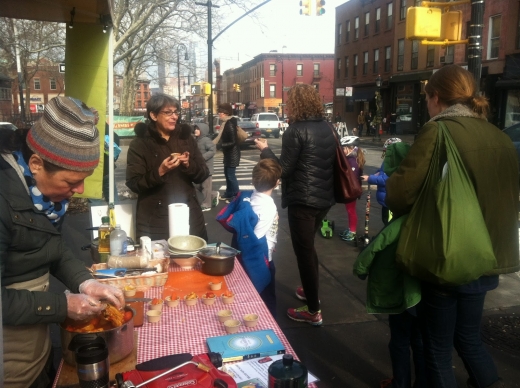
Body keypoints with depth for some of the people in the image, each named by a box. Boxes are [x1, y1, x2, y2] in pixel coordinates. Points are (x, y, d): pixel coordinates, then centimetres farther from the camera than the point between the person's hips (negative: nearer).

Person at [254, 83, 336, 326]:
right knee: (308, 247, 24)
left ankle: (313, 311, 9)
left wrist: (265, 150, -1)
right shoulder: (327, 128, 9)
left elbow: (284, 169, -15)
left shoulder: (296, 130, -15)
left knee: (304, 251, 1)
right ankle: (310, 290, 39)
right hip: (324, 197, 8)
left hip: (303, 200, -8)